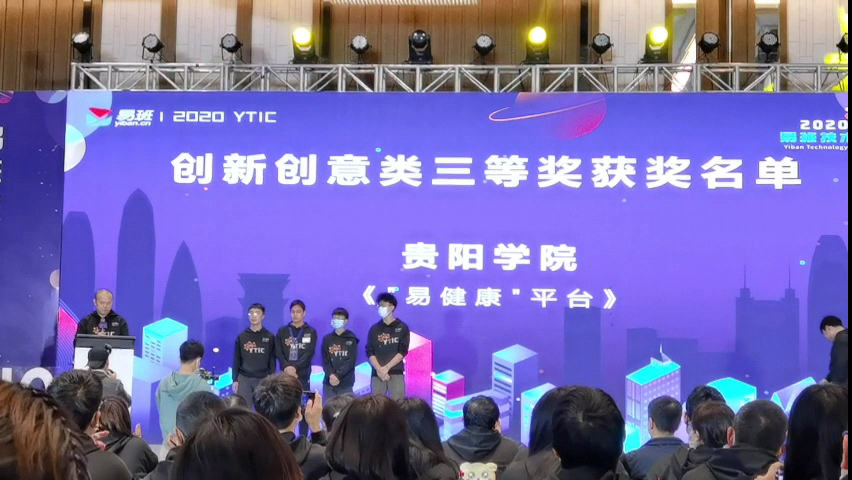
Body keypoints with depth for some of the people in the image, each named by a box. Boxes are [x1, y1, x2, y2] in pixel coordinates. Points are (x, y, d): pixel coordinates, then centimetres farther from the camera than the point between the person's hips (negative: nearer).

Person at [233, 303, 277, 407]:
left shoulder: (270, 337, 3)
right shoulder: (241, 337, 6)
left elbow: (272, 360, 4)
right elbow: (236, 360, 8)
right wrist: (235, 380, 2)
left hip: (263, 379, -1)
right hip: (244, 379, 1)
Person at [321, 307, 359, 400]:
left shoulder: (351, 339, 3)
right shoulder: (327, 339, 12)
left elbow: (350, 361, -6)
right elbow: (325, 360, 5)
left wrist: (337, 375, -16)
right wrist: (331, 375, -13)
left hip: (346, 383, -2)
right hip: (329, 382, 2)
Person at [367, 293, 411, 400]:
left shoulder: (402, 328, 5)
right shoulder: (374, 329, 11)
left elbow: (402, 352, -3)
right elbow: (370, 352, 4)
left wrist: (386, 368, -13)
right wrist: (379, 369, -12)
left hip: (396, 374, -2)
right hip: (377, 374, 2)